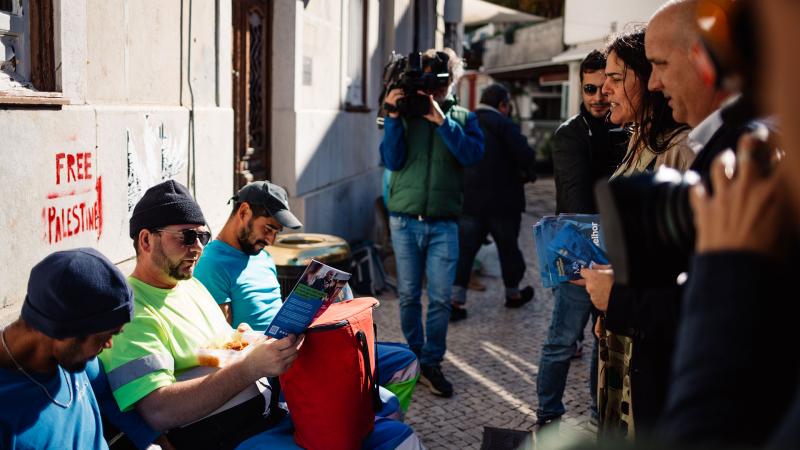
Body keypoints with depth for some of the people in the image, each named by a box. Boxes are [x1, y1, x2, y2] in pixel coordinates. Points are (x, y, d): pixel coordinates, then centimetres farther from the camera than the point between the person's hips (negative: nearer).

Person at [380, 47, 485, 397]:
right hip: (405, 219, 0)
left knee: (440, 297, -2)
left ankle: (431, 363, 9)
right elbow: (391, 160, -5)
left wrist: (442, 121, -18)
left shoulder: (462, 117, 7)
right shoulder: (405, 114, 6)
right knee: (408, 295, 7)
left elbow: (472, 154, -11)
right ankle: (412, 358, 21)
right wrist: (393, 117, -14)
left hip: (444, 222, 0)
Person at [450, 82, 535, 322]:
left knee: (464, 249, 4)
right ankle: (513, 294, 29)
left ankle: (456, 300, -5)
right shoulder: (505, 125, -11)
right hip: (503, 202, -4)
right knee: (508, 248, 13)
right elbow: (526, 157, -19)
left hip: (469, 201, 4)